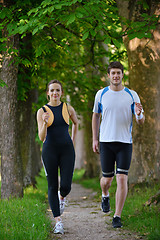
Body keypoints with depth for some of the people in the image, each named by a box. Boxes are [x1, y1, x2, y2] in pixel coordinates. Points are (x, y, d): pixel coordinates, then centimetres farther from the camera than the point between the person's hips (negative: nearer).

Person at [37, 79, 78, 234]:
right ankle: (58, 222, 3)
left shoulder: (68, 109, 4)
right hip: (50, 151, -1)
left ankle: (62, 198, 28)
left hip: (67, 151, 1)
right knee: (52, 187, -1)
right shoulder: (42, 112, -2)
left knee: (66, 187, -9)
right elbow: (42, 138, -9)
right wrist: (45, 122, -26)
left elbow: (75, 122, 27)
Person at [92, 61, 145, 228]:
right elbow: (96, 116, 14)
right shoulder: (101, 94, 3)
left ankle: (117, 216, -2)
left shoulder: (132, 95, 1)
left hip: (125, 143, -1)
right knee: (107, 178, 5)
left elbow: (141, 122, 3)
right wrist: (94, 139, 8)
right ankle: (105, 196, 42)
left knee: (122, 179, -9)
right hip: (106, 141, 1)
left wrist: (139, 114, -21)